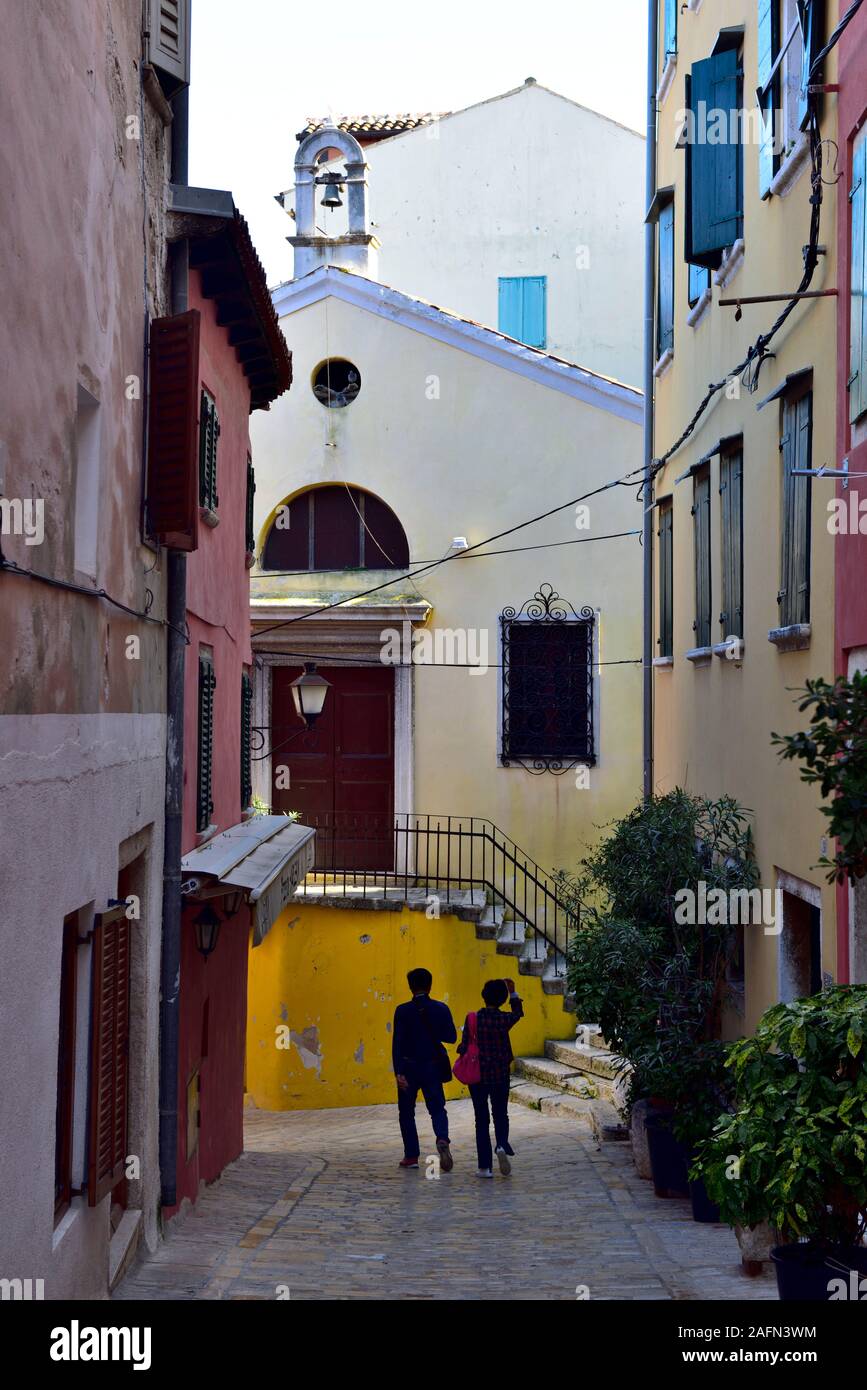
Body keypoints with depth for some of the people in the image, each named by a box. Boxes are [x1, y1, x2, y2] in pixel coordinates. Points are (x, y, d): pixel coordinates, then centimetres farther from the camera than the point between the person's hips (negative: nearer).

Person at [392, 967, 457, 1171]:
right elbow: (451, 1037, 3)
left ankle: (411, 1156, 12)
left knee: (406, 1112, 12)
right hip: (433, 1067, 2)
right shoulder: (441, 1009, -3)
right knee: (437, 1109, 9)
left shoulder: (403, 1011, -10)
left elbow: (397, 1043, -14)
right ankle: (442, 1139, -21)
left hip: (409, 1068, -2)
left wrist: (399, 1072, -15)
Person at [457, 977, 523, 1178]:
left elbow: (464, 1048, -6)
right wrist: (512, 992, 27)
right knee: (500, 1114, 15)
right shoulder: (504, 1020, -7)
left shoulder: (473, 1019, -10)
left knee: (482, 1120, 6)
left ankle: (485, 1167, 4)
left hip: (477, 1076, 0)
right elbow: (518, 1013, 17)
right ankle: (502, 1144, -16)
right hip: (500, 1075, 0)